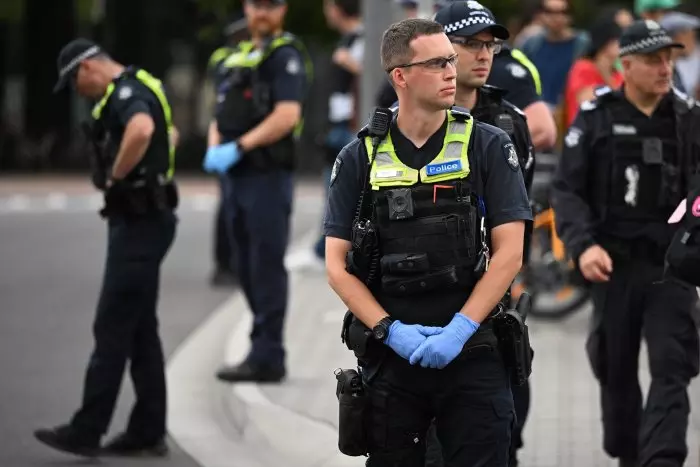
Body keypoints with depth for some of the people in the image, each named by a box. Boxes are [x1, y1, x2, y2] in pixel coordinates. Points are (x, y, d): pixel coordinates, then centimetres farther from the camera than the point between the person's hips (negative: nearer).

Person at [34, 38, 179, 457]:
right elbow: (168, 134, 37)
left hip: (139, 224, -11)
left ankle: (87, 431, -5)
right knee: (140, 330, 11)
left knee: (113, 329, -7)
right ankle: (148, 432, 13)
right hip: (142, 219, 11)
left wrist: (116, 174, -24)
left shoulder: (126, 92, -16)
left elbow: (141, 130, -40)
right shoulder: (141, 89, 17)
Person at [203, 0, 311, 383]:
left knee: (267, 267, -8)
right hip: (237, 178, 9)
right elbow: (222, 117, 19)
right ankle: (263, 350, 19)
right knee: (248, 269, 12)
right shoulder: (239, 56, 19)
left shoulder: (286, 56, -7)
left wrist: (238, 148, -20)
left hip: (268, 177, -9)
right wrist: (214, 149, -1)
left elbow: (287, 115, -19)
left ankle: (266, 359, -8)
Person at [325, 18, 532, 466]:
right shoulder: (360, 158, 5)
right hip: (390, 356, 1)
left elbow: (509, 253, -4)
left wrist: (460, 329, -14)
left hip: (472, 352, -1)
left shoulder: (489, 146, 1)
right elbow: (337, 265, 3)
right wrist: (392, 330, -11)